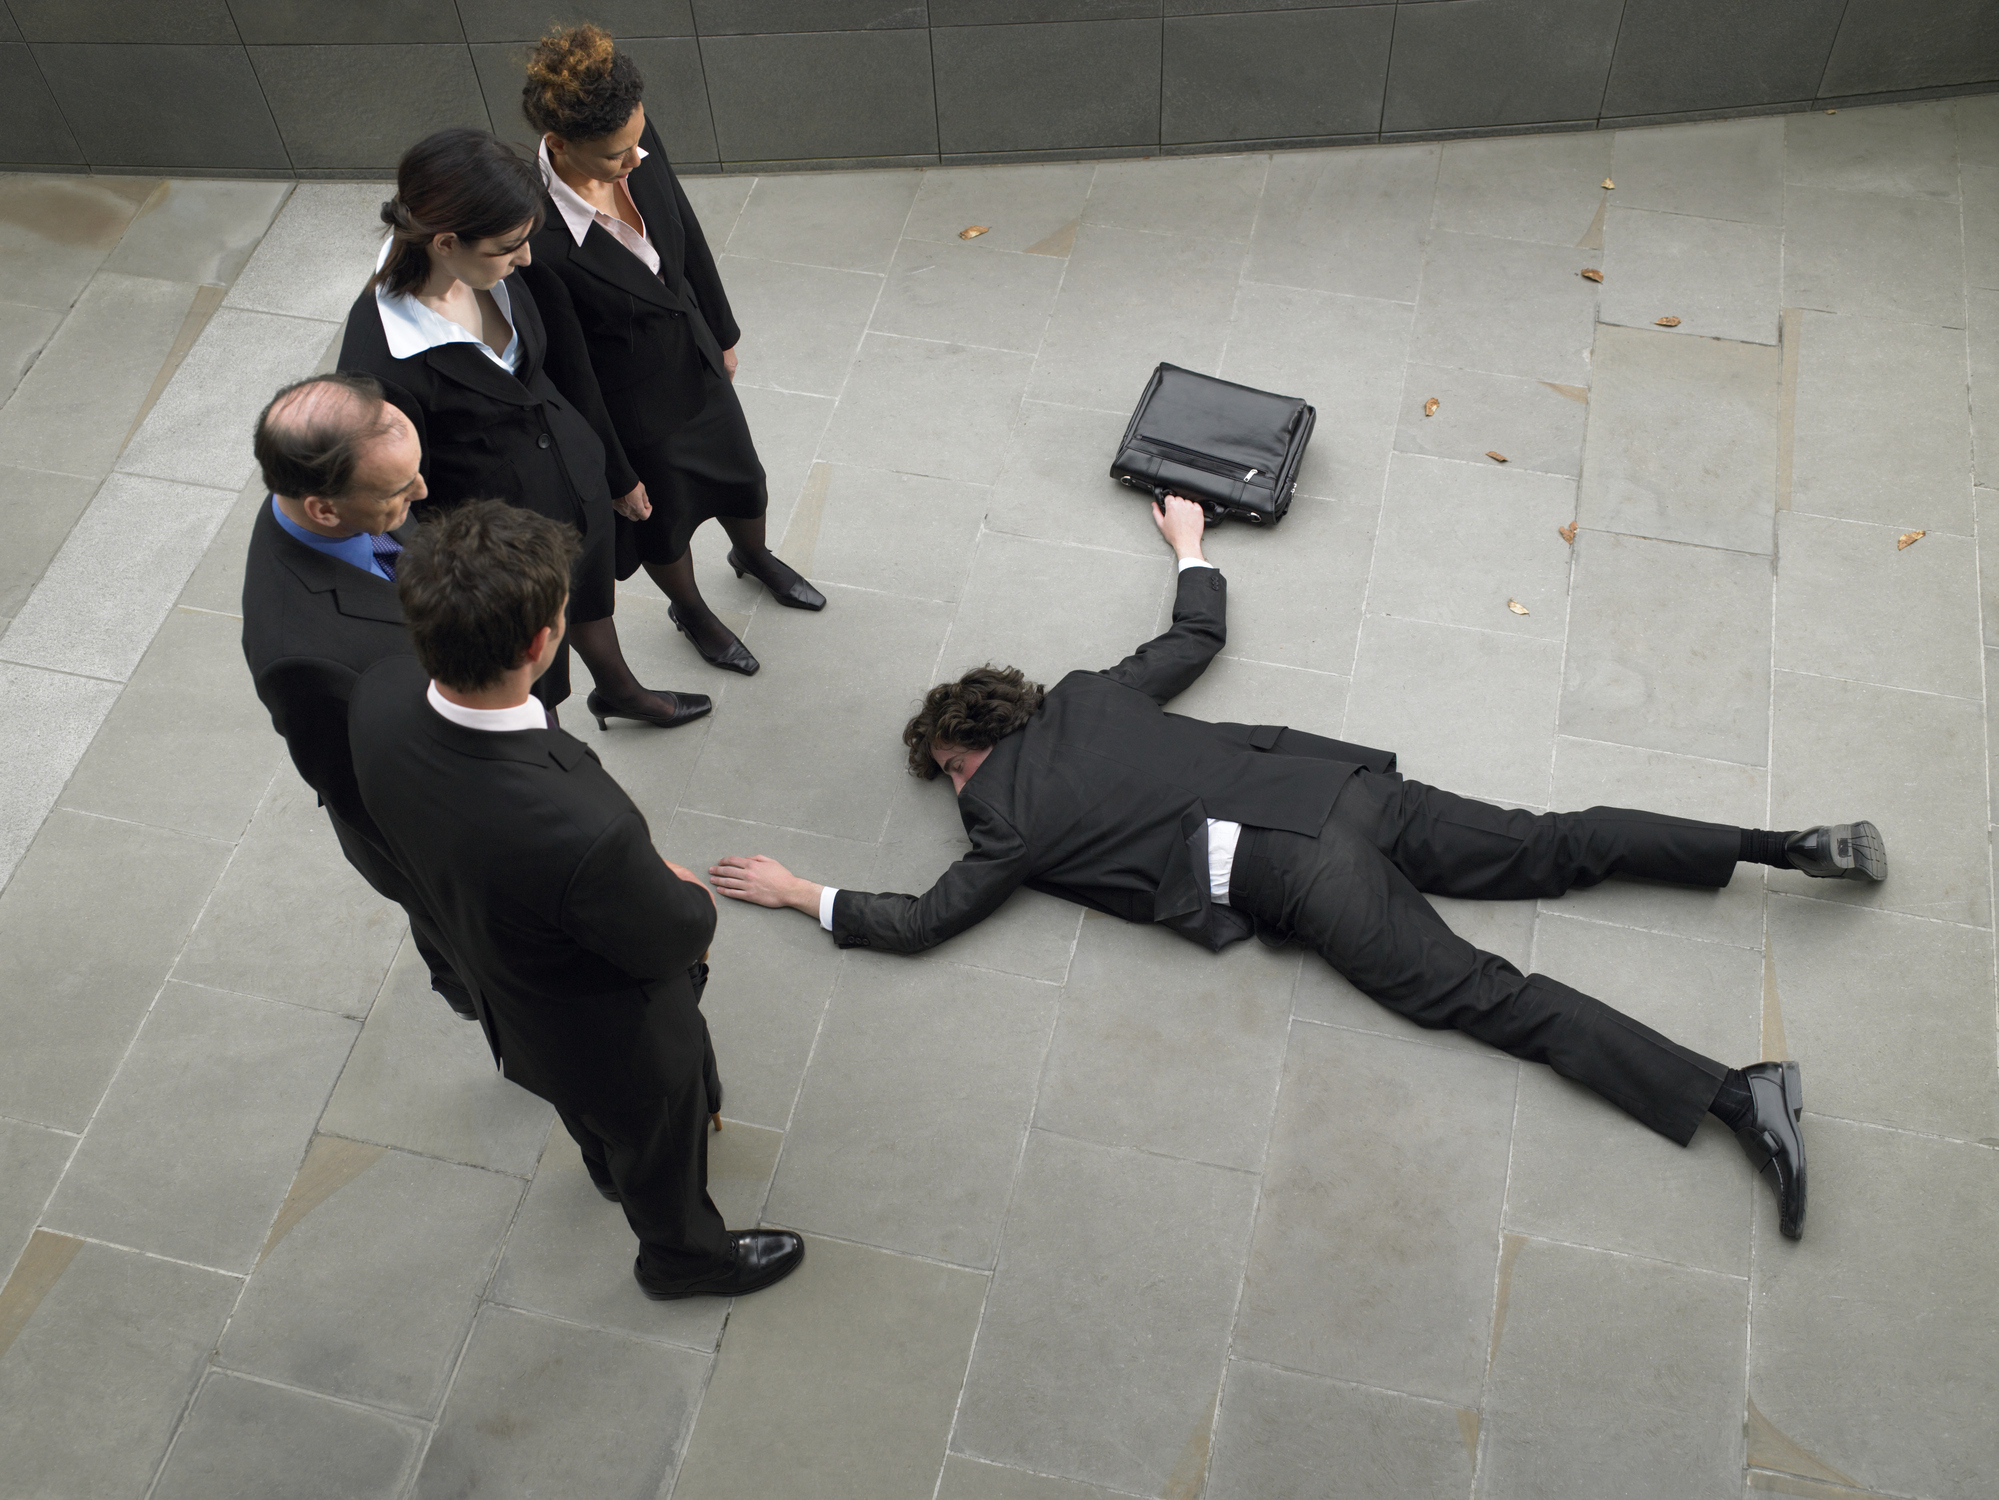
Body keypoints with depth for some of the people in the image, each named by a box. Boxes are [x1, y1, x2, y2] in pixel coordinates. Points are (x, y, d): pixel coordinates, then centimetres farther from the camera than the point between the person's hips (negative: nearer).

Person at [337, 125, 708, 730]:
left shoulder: (494, 272, -16)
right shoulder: (379, 365, -37)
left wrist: (617, 472, 15)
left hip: (579, 483, 7)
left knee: (590, 598, 37)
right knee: (529, 690, 20)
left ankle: (619, 691, 68)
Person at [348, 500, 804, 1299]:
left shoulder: (380, 696, -28)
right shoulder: (586, 832, -49)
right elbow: (675, 936, -27)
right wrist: (691, 896, -3)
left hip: (505, 994, 6)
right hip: (619, 1038, -6)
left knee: (595, 1115, 40)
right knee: (661, 1149, 30)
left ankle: (608, 1164, 74)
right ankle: (682, 1255, 63)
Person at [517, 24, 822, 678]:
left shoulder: (635, 140, -21)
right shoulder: (537, 237, -38)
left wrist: (721, 332, 13)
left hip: (695, 359, 6)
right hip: (636, 407, -5)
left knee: (742, 480, 30)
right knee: (664, 521, 25)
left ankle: (753, 556, 66)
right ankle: (690, 611, 58)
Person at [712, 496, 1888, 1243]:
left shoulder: (1013, 826, 3)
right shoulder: (1089, 696, 20)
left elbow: (921, 922, 4)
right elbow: (1202, 636, 31)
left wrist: (805, 895, 14)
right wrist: (1191, 546, 47)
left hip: (1298, 877, -7)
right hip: (1343, 787, 7)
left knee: (1486, 997, -9)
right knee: (1547, 849, 10)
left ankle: (1740, 1095, -17)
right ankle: (1796, 844, 3)